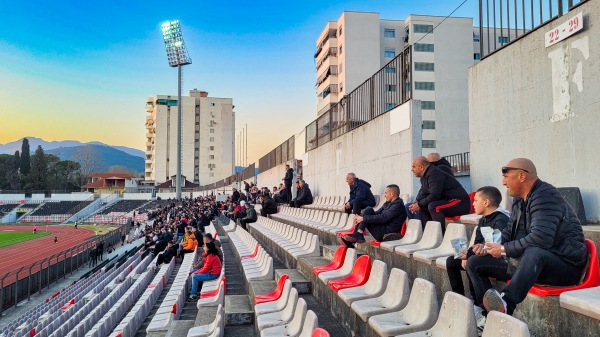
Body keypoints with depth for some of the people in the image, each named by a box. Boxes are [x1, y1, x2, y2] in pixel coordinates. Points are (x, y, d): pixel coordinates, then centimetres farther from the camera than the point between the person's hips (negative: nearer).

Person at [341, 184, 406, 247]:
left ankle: (358, 235, -13)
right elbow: (377, 213, 14)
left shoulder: (398, 205, -14)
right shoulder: (388, 203, 15)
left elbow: (382, 218, -22)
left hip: (387, 234, -9)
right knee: (369, 209, -3)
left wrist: (363, 218, -19)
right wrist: (360, 218, -2)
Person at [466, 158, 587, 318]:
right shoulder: (520, 200, 9)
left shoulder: (545, 196, -18)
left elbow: (540, 239, -31)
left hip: (564, 265, -9)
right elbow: (509, 232, 20)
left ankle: (506, 303, -58)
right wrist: (489, 247, 1)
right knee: (474, 262, 1)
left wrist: (505, 250, -19)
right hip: (525, 261, 9)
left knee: (533, 253, -43)